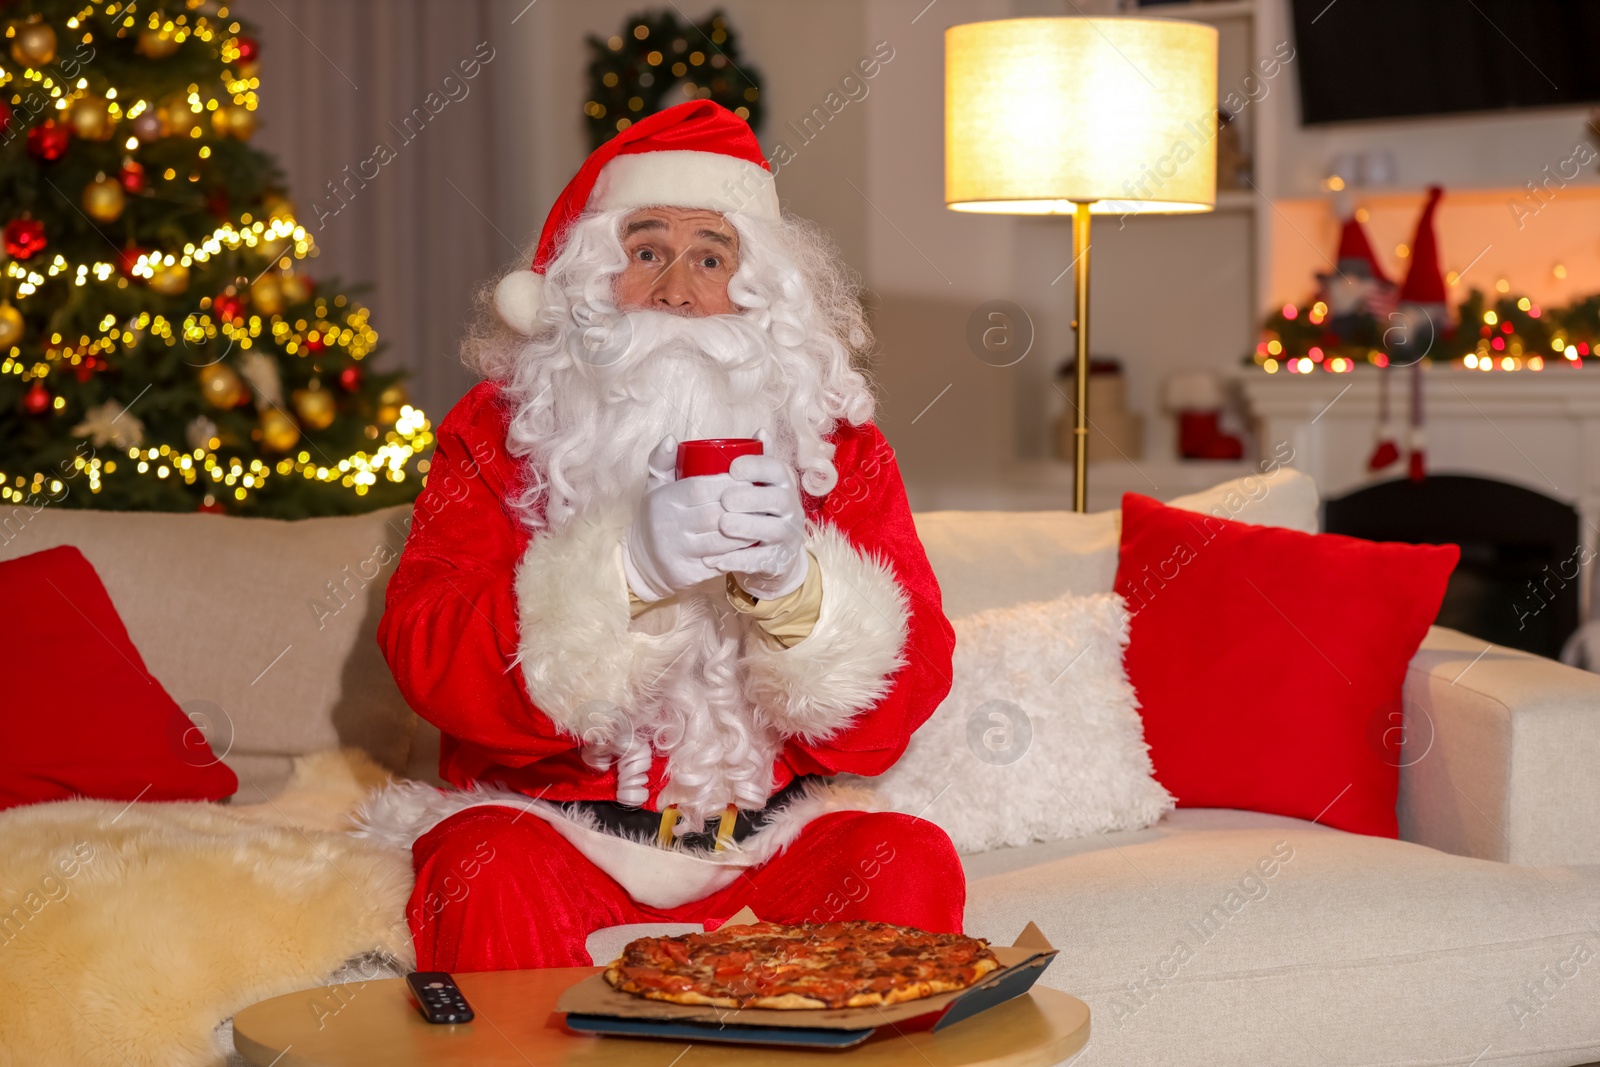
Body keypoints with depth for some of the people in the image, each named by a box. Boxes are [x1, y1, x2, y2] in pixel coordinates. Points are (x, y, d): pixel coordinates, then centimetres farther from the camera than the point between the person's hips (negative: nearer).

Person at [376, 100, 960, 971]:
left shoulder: (836, 443, 4)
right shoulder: (498, 431, 2)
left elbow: (893, 711, -5)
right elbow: (429, 663, -13)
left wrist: (794, 581, -25)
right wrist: (629, 572, -28)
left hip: (768, 841, 2)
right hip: (552, 824, -1)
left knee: (910, 862, -24)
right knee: (494, 878, -31)